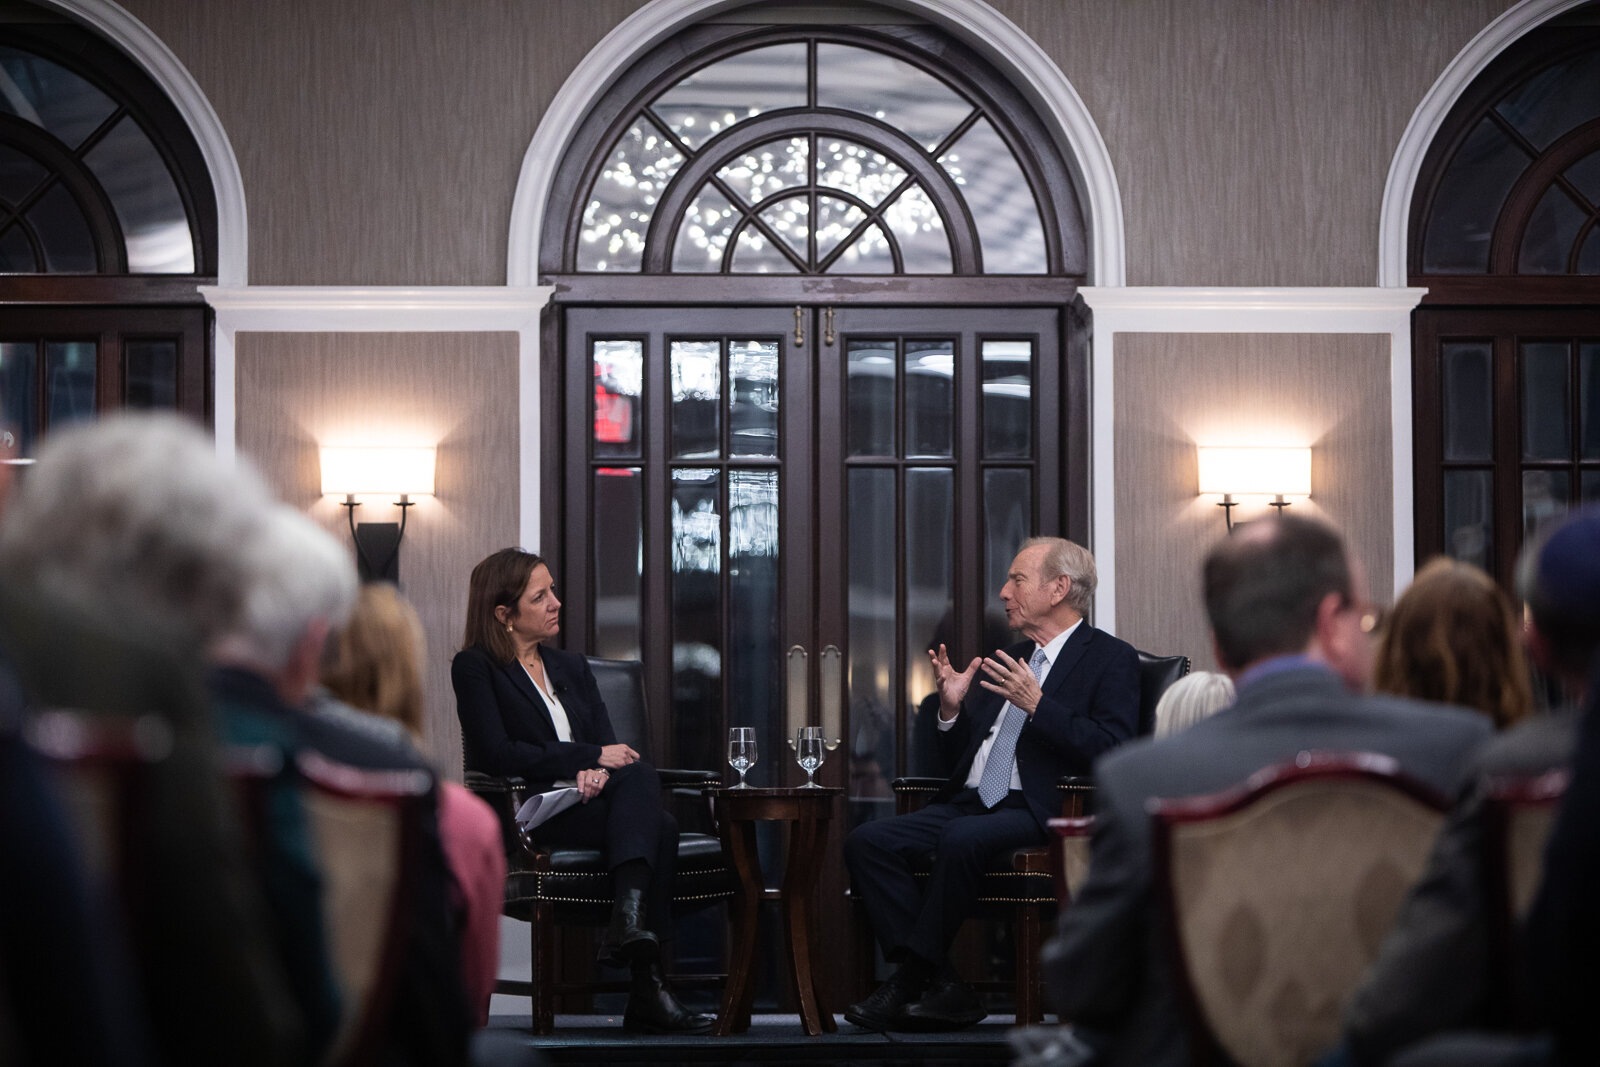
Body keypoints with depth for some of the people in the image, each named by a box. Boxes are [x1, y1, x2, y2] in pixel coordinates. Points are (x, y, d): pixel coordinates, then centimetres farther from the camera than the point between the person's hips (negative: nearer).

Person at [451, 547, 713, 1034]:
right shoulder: (474, 667, 4)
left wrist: (595, 772, -13)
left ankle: (630, 916, -45)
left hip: (587, 801, 6)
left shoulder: (571, 667, 24)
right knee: (658, 824, -30)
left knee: (639, 775, -31)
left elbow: (612, 749, 13)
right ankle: (645, 984, -40)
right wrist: (591, 756, -12)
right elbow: (497, 754, -10)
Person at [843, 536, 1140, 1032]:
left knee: (962, 840, -37)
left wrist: (1036, 705, -19)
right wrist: (952, 707, 7)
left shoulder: (1110, 658, 3)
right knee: (867, 842, -15)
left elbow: (1113, 749, -13)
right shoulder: (1006, 661, 24)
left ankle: (913, 977, -20)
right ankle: (940, 987, -20)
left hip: (1040, 812, -7)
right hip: (970, 803, 7)